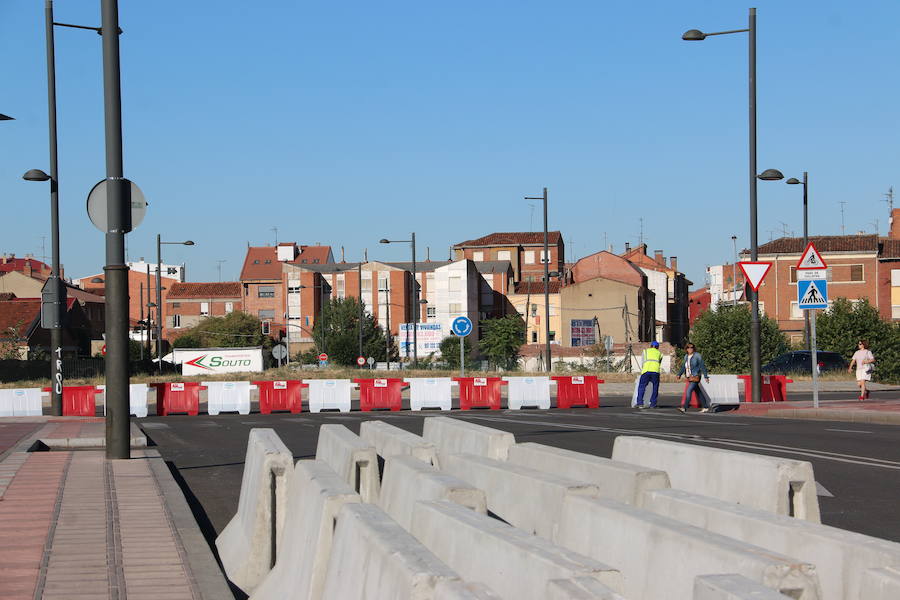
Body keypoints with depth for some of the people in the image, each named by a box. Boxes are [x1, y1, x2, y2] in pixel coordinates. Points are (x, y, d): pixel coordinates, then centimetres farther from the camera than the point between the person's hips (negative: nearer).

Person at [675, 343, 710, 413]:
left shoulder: (697, 356, -9)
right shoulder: (686, 356, 10)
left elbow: (702, 366, -8)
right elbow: (684, 367, 17)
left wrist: (706, 376, -9)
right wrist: (679, 375, 6)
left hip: (695, 377, -8)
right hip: (689, 378, 8)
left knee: (688, 391, -18)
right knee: (698, 393, 14)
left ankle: (684, 408, -24)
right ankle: (705, 407, 24)